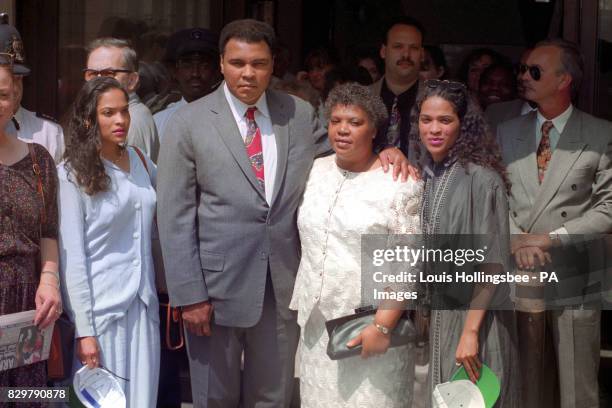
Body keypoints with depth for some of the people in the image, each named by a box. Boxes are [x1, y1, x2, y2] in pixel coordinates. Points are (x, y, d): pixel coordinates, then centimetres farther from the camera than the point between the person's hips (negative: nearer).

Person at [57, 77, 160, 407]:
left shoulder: (140, 160, 7)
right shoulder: (73, 174, -9)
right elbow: (72, 257, -11)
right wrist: (83, 330, -14)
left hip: (142, 306, 5)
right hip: (101, 308, -5)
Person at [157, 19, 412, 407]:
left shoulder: (301, 114, 4)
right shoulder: (189, 122, -5)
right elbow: (175, 217, -6)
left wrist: (382, 152, -4)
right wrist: (189, 295, -11)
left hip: (284, 284, 3)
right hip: (218, 285, -2)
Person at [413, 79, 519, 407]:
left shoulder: (481, 179, -15)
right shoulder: (420, 174, 4)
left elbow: (490, 264, -18)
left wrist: (470, 331, -21)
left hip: (473, 316, -6)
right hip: (433, 315, 6)